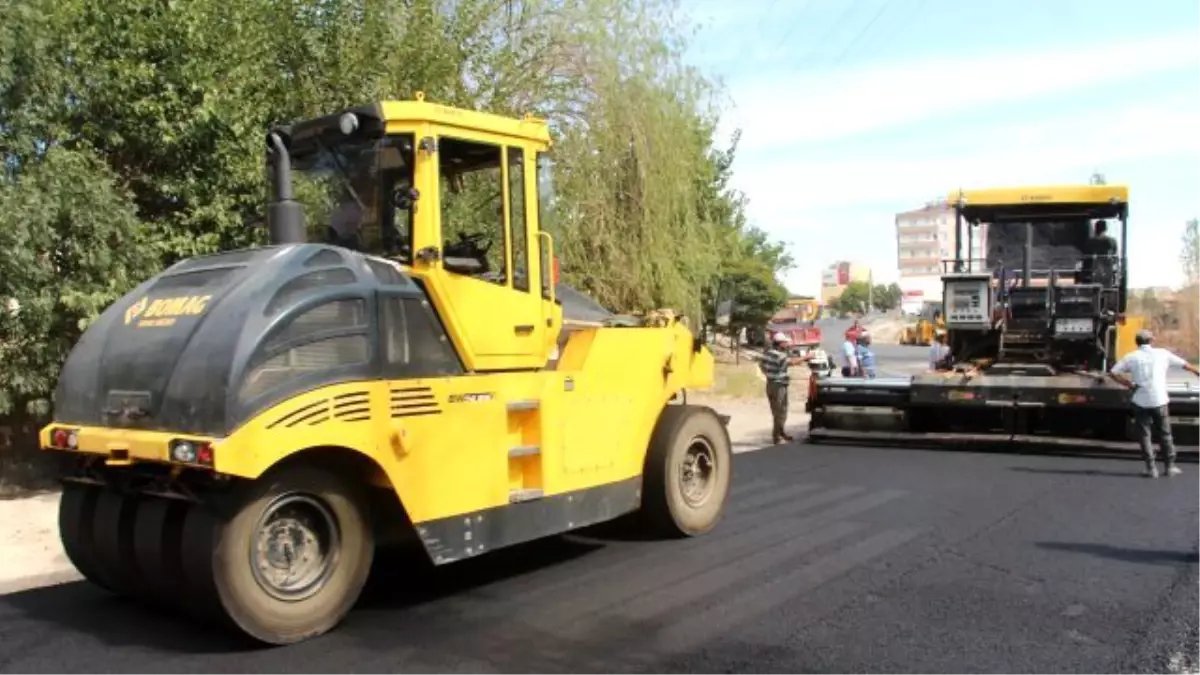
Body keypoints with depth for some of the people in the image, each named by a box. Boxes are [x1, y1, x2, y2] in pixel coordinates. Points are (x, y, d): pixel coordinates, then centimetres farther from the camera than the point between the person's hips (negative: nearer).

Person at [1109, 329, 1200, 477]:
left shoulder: (1131, 357, 1)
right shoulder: (1162, 353, 3)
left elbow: (1114, 372, -5)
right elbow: (1185, 365, 14)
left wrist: (1129, 384, 2)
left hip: (1140, 402, -1)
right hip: (1159, 400, 1)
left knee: (1144, 435, 7)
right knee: (1165, 434, 14)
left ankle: (1151, 468, 4)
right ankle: (1170, 466, 19)